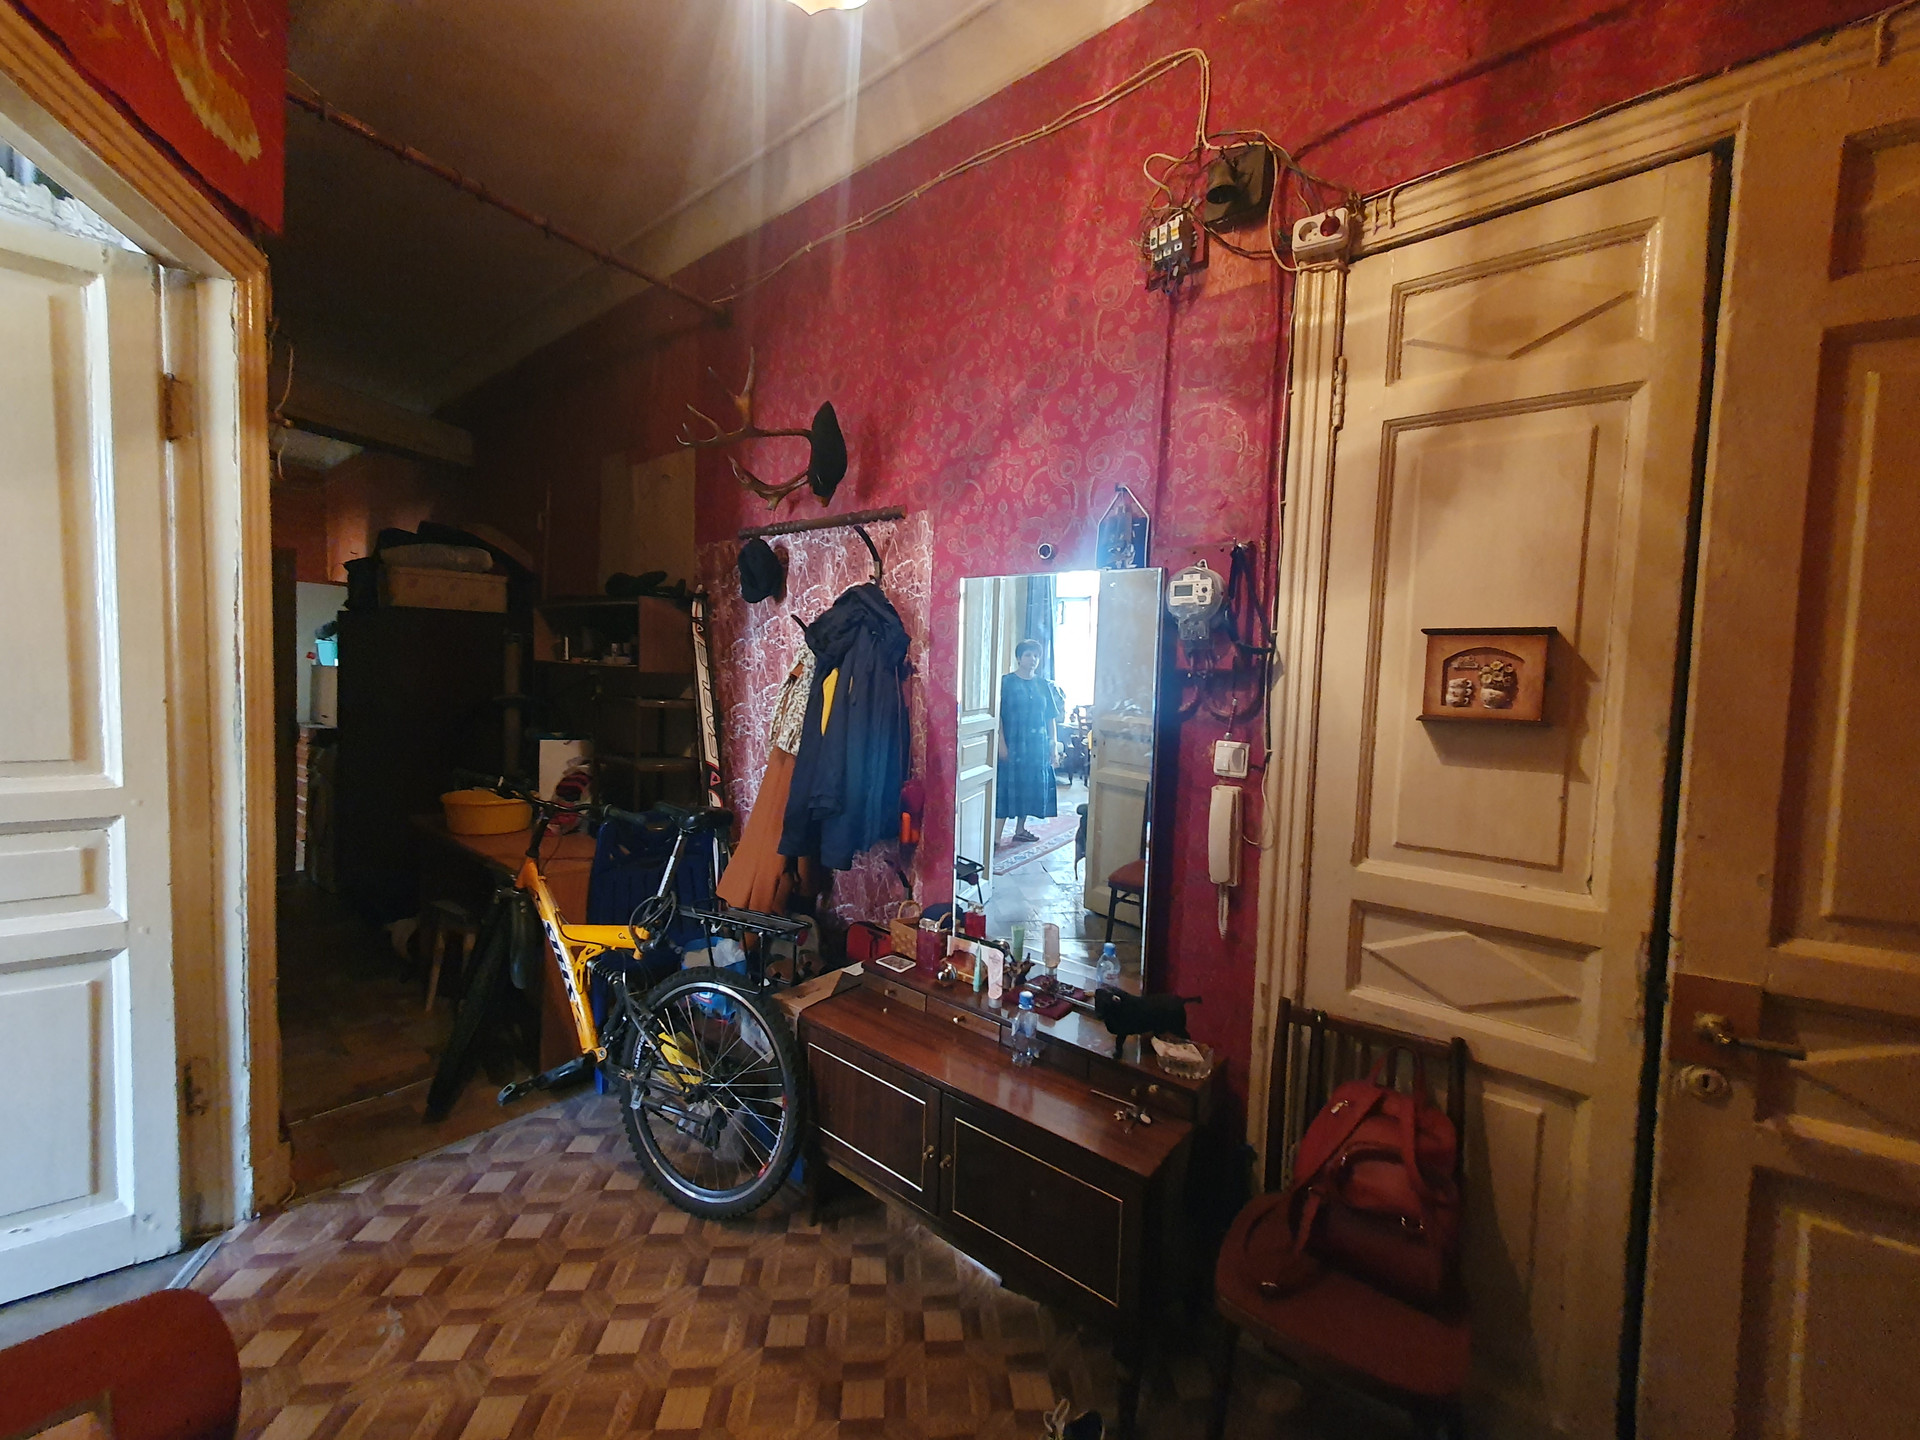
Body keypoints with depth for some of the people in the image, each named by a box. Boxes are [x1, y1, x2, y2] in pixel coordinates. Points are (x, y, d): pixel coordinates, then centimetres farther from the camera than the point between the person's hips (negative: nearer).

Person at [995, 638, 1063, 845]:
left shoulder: (1044, 684, 8)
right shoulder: (1006, 682, -6)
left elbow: (1050, 718, 9)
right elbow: (998, 715, -10)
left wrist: (1052, 745, 6)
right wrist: (1001, 743, -16)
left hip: (1037, 744, 5)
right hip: (1013, 742, -5)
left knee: (1031, 785, 11)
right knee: (1007, 784, -7)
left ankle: (1020, 829, 26)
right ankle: (997, 834, -5)